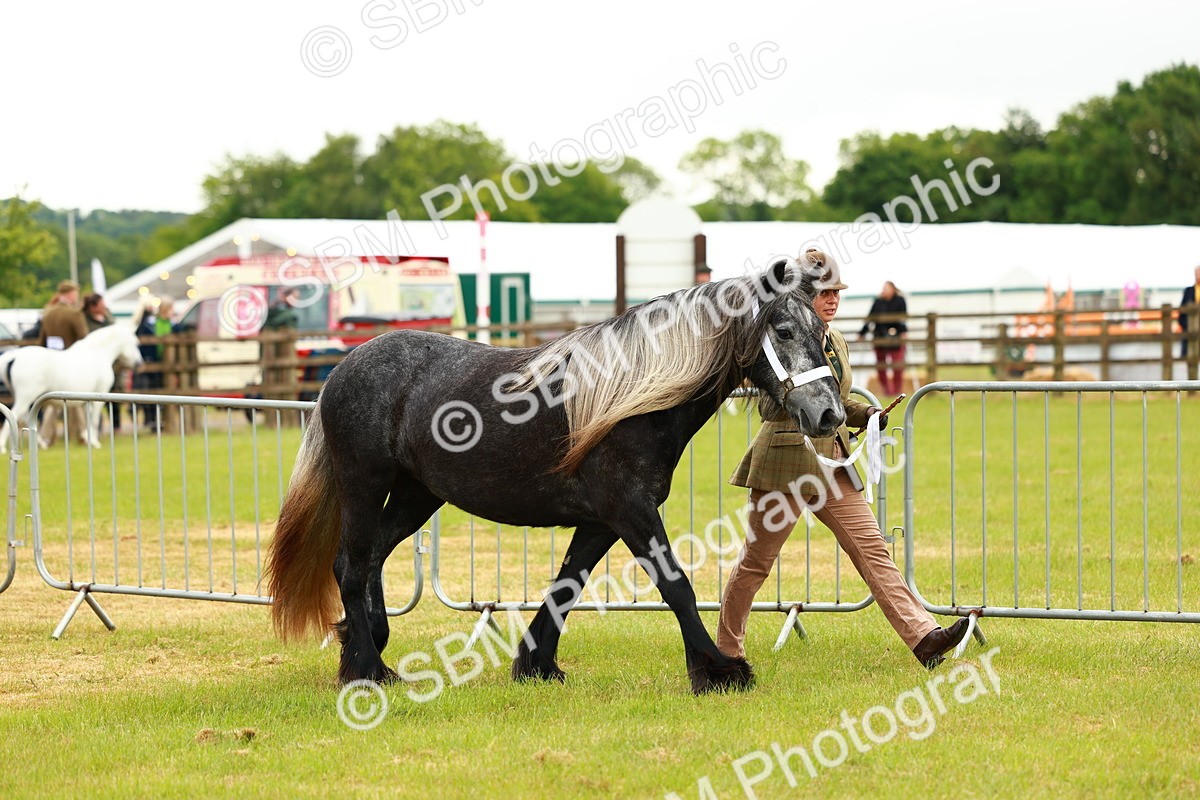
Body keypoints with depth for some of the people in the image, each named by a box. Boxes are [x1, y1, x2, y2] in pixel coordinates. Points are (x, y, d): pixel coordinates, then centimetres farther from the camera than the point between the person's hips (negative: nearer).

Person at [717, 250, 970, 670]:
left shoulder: (837, 342, 15)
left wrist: (865, 414, 8)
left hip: (833, 464, 7)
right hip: (787, 461, -7)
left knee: (872, 547, -3)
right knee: (755, 561, 3)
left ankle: (924, 637, -11)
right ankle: (726, 650, 17)